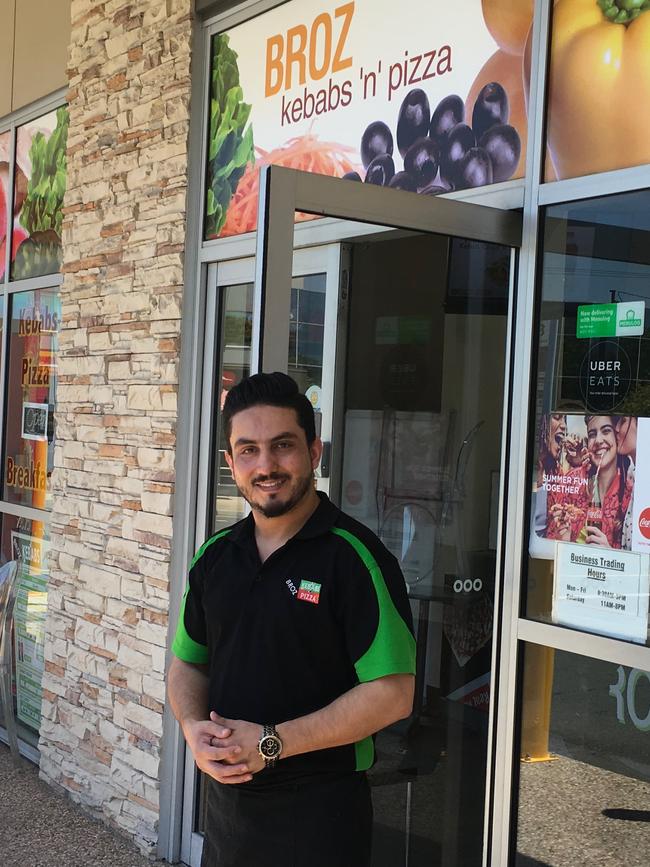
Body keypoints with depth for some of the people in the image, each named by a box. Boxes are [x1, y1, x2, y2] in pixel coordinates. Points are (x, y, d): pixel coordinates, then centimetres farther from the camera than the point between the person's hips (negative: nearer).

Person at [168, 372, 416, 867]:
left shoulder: (354, 557, -15)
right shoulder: (215, 556, 4)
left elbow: (391, 695, -19)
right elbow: (188, 663, 15)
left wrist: (271, 743, -19)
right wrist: (193, 727, -6)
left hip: (320, 809, -6)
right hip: (227, 795, 6)